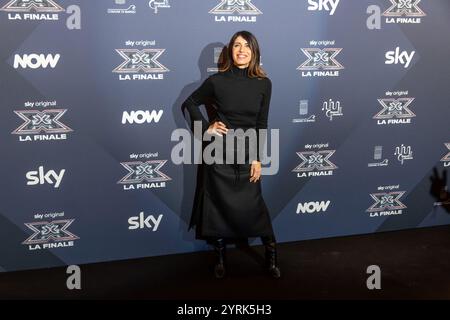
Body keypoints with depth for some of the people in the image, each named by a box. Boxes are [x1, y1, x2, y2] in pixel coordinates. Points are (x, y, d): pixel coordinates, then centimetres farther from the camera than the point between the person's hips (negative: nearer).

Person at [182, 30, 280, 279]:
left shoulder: (263, 84, -1)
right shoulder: (217, 81, -6)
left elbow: (261, 124, 1)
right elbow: (189, 103, 8)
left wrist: (257, 158, -3)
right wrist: (206, 128, -3)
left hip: (247, 152, 1)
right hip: (219, 152, 0)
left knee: (252, 205, 1)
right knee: (219, 204, 6)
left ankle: (271, 255, 16)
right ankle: (220, 257, 22)